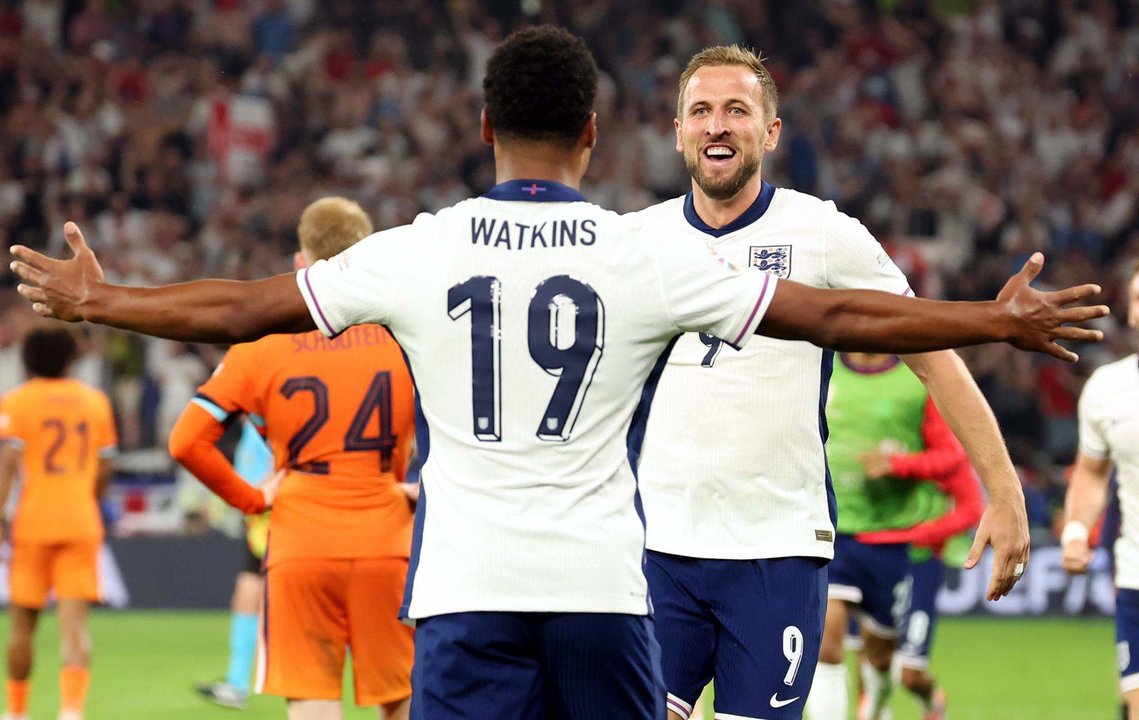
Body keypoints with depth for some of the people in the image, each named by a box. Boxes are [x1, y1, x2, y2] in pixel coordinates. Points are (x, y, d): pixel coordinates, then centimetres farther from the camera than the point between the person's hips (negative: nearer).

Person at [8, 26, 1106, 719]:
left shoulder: (418, 252, 2)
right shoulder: (646, 255, 0)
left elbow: (240, 309, 10)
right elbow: (835, 317, 3)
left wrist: (94, 301, 27)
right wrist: (1003, 322, 14)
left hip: (466, 587, 0)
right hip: (600, 583, 0)